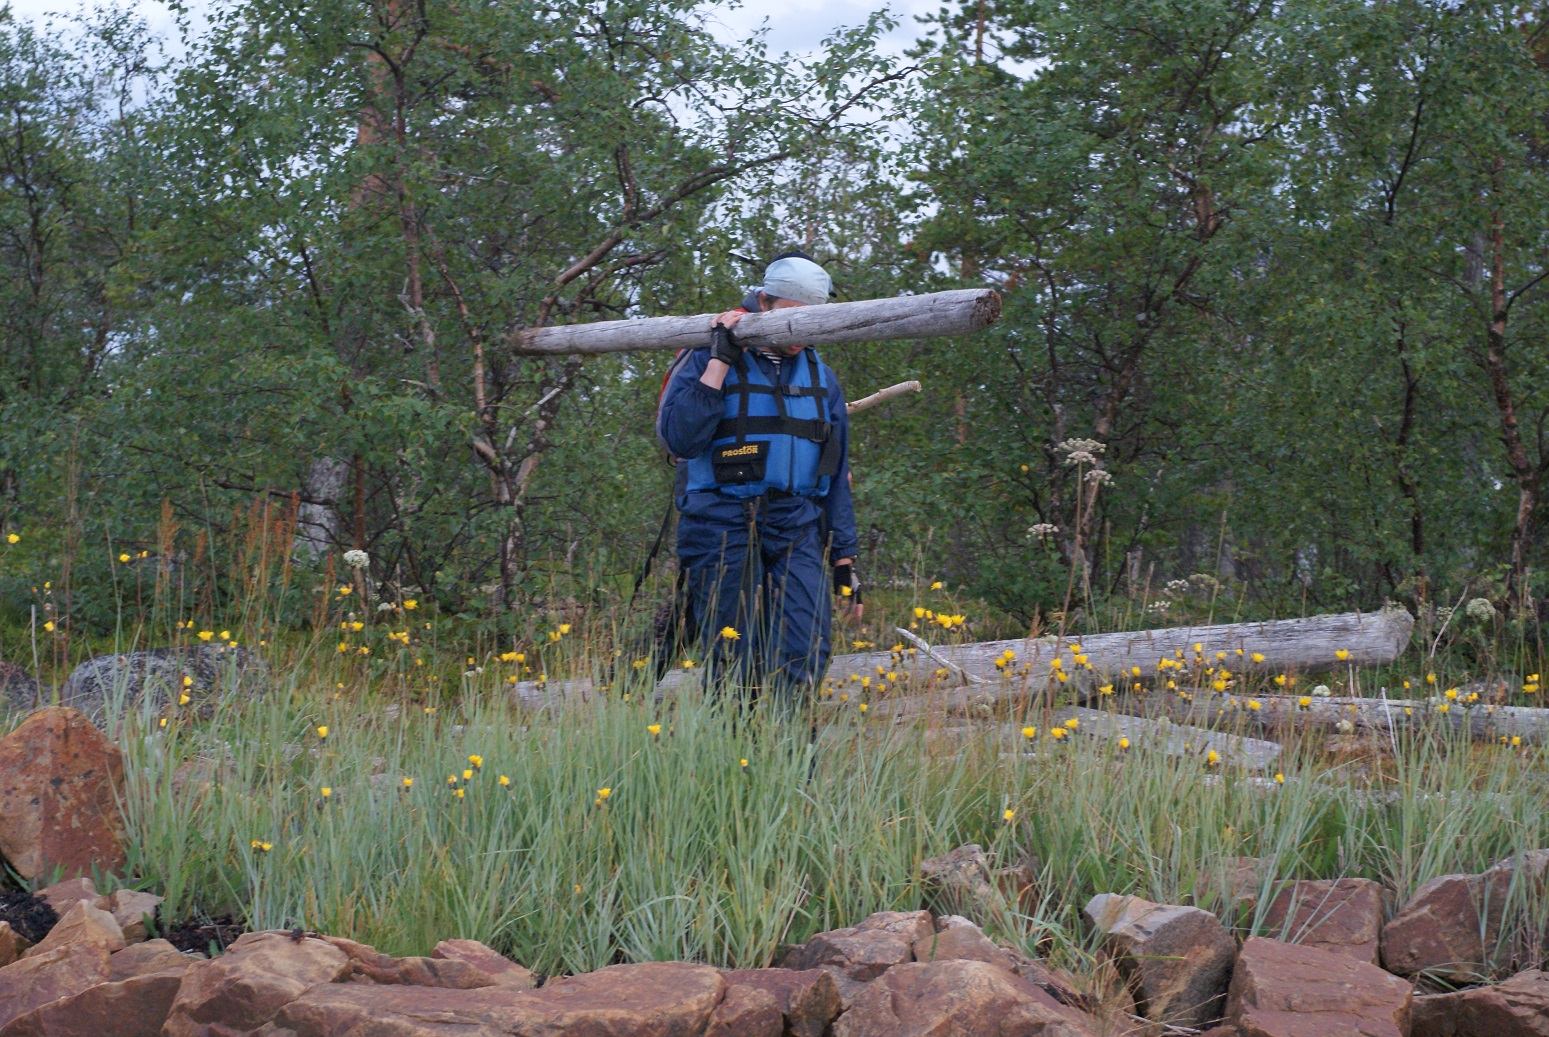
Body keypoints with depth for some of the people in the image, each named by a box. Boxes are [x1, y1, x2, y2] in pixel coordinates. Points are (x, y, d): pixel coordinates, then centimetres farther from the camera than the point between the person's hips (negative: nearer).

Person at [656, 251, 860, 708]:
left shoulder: (822, 380, 18)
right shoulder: (708, 361, 3)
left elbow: (836, 477, 21)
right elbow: (680, 438, -14)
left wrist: (845, 560, 16)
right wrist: (721, 360, -13)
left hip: (797, 531, 4)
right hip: (722, 527, -3)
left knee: (805, 660, -12)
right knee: (733, 670, -7)